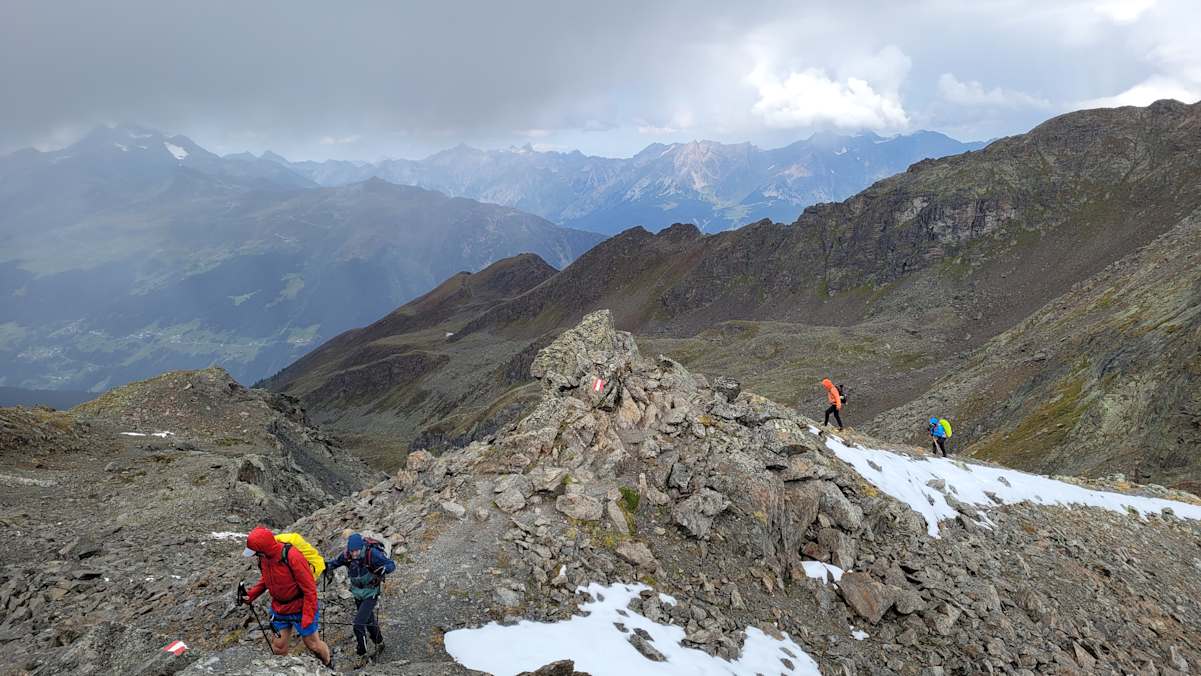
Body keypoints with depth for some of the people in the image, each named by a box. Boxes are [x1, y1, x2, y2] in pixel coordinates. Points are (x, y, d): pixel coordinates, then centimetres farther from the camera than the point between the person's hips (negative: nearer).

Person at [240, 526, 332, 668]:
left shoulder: (292, 557, -30)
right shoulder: (264, 557, -9)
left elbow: (309, 588, -24)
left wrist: (307, 617, -24)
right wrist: (251, 594, -3)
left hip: (301, 609, -6)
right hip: (279, 609, 6)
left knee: (313, 645, 9)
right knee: (279, 647, 10)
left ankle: (329, 665, 34)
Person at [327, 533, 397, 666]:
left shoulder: (372, 554, -29)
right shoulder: (347, 555, -16)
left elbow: (391, 565, -24)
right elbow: (335, 563, 0)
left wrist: (384, 569, -46)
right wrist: (326, 566, -21)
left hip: (371, 594, -5)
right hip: (357, 593, 5)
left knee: (359, 624, -13)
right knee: (369, 621, 22)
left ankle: (362, 655, 5)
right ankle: (379, 644, 46)